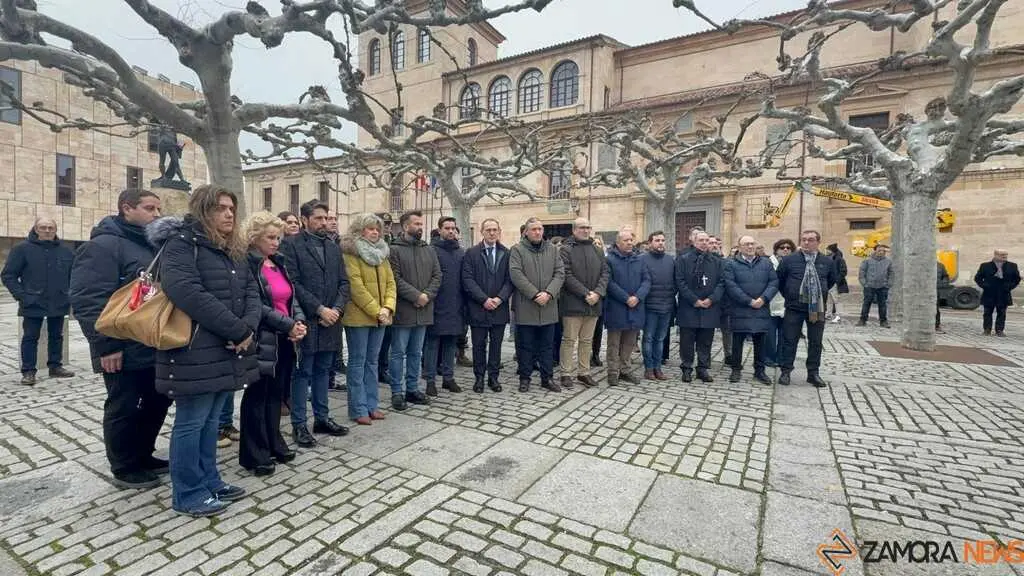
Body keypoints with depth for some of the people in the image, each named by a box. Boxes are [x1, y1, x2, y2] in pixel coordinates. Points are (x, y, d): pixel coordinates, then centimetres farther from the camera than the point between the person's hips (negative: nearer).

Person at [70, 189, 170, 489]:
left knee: (157, 402, 17)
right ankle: (124, 469, 21)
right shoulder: (103, 245, -14)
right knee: (123, 409, 5)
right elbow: (87, 300, -21)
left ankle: (142, 455, 34)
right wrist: (107, 345, -23)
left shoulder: (152, 245, 14)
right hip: (124, 351, -9)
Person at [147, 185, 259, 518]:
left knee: (211, 419, 17)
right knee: (191, 422, 4)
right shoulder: (180, 242, -9)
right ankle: (188, 494, 18)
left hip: (226, 350, 8)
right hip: (195, 351, -8)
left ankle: (208, 480, 30)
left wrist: (249, 326, -11)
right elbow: (186, 292, -23)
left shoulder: (233, 249, 16)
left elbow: (251, 291, 9)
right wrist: (237, 330, -21)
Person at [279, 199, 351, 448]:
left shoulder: (333, 246, 13)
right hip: (306, 320, -5)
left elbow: (344, 282, 9)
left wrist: (336, 309, -6)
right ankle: (299, 424, 14)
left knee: (323, 371, 14)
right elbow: (293, 283, -13)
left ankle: (322, 418, 25)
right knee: (303, 373, 3)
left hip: (330, 320, 6)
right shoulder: (291, 244, -5)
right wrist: (319, 309, -15)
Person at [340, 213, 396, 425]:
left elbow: (390, 282, 8)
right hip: (359, 316, -7)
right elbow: (356, 286, -16)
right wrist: (376, 311, -17)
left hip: (380, 317, 7)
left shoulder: (382, 253, 14)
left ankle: (371, 405, 22)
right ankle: (358, 409, 10)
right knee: (358, 362, 2)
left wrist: (387, 308, -7)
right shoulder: (351, 253, -8)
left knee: (372, 361, 13)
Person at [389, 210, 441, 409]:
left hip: (423, 310, 6)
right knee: (399, 353, 4)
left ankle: (412, 389, 26)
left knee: (416, 353, 14)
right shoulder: (395, 250, -6)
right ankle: (397, 392, 14)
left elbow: (437, 276, 7)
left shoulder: (429, 250, 11)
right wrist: (416, 295, -17)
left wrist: (427, 295, -9)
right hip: (403, 310, -5)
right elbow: (396, 279, -14)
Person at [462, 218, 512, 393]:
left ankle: (493, 377, 21)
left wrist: (500, 298, -13)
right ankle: (479, 378, 19)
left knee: (496, 344, 9)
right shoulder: (471, 253, 0)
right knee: (479, 345, 7)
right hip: (478, 308, -2)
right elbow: (468, 279, -7)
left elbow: (509, 279, 1)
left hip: (499, 307, 2)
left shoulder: (506, 253, 5)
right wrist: (484, 299, -15)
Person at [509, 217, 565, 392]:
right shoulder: (517, 250, -1)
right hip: (525, 307, -3)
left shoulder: (552, 250, 11)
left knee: (547, 345, 11)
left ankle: (547, 378, 22)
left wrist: (548, 293, -12)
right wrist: (535, 294, -17)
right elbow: (516, 274, -12)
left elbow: (560, 273, 3)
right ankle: (524, 378, 20)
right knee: (525, 345, 7)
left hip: (548, 307, 3)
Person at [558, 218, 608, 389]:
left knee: (587, 340, 13)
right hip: (572, 303, -5)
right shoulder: (566, 249, -4)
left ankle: (584, 372, 23)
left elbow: (605, 273, 8)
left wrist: (598, 292, -9)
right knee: (569, 340, 1)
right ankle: (567, 374, 10)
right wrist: (585, 293, -17)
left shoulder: (598, 250, 14)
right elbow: (567, 276, -13)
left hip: (593, 304, 6)